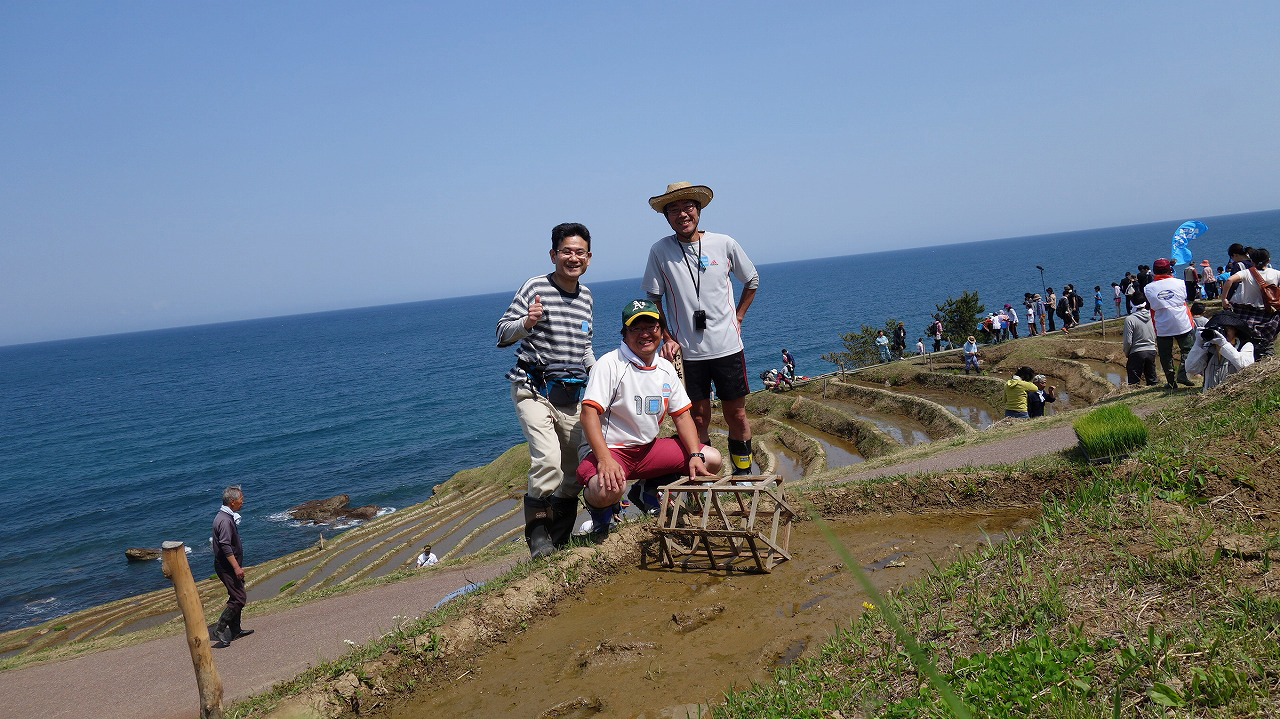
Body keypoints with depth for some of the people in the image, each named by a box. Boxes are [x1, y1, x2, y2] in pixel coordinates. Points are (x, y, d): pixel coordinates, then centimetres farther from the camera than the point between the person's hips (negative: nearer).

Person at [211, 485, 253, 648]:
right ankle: (219, 630, -4)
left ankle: (235, 630, 26)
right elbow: (225, 546, -28)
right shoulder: (225, 520, -22)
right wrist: (236, 567, -27)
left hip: (229, 566, 11)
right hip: (227, 567, -11)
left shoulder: (225, 516, 11)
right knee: (239, 599, -9)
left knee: (236, 597, 17)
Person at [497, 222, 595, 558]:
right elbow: (502, 335, -11)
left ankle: (560, 538, 21)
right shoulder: (536, 287, -8)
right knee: (548, 459, -24)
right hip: (534, 390, -6)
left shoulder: (586, 296, 12)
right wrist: (527, 323, -31)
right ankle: (538, 533, -9)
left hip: (570, 396, 6)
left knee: (574, 468, 8)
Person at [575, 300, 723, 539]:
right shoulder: (610, 364, -14)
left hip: (650, 448, 7)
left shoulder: (666, 369, 8)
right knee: (606, 490, -38)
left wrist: (695, 456, -5)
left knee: (712, 460, 0)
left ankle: (648, 490, 16)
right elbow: (589, 412, -23)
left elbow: (682, 415, 10)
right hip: (612, 449, -7)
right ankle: (601, 509, 3)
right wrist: (605, 460, -35)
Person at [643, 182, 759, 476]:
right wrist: (667, 338, -2)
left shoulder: (724, 244, 0)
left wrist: (737, 317, 9)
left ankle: (744, 475, 22)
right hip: (687, 351, -1)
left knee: (736, 416, 7)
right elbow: (653, 300, 6)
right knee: (698, 420, 4)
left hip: (727, 346, 1)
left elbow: (752, 280, 16)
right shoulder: (659, 251, -2)